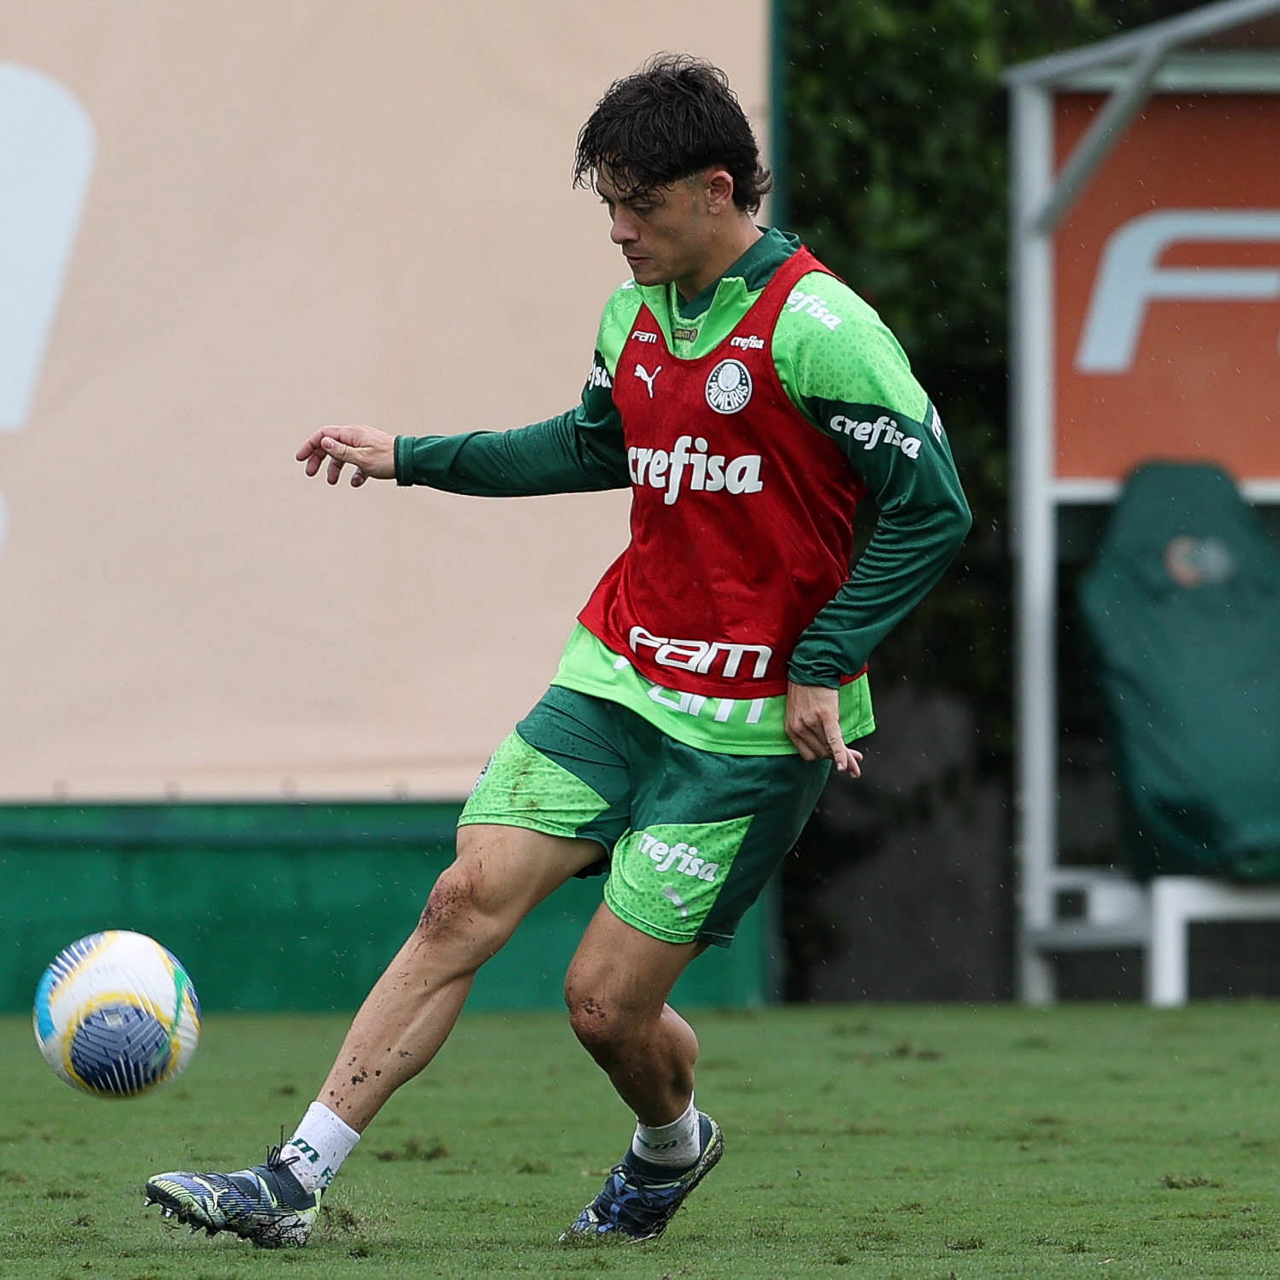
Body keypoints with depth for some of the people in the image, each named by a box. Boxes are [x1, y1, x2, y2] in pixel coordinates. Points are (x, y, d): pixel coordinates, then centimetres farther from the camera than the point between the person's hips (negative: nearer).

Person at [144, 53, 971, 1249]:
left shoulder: (812, 326, -16)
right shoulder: (638, 311, 8)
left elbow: (931, 507, -15)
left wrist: (823, 666, -15)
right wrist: (407, 457, 24)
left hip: (751, 727, -7)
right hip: (616, 678, 7)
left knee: (606, 1000, -5)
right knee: (465, 900, -7)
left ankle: (671, 1147, 31)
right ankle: (294, 1181, -7)